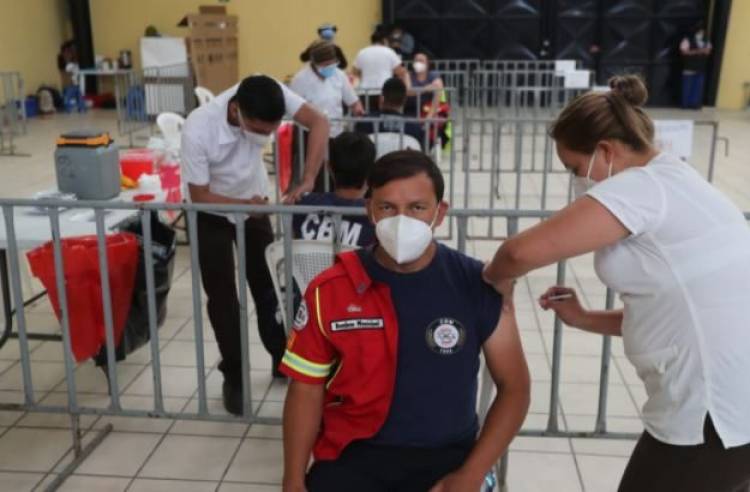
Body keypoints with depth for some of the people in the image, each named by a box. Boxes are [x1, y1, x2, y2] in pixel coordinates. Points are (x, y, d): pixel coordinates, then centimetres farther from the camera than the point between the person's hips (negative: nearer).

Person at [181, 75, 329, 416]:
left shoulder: (270, 95, -29)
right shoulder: (197, 131, -35)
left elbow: (319, 122, -31)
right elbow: (200, 196, -26)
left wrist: (307, 181, -41)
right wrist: (244, 205, -40)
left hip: (255, 203, 3)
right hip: (212, 214, -3)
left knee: (269, 286, 11)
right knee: (222, 298, 2)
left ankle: (283, 359, 28)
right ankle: (234, 377, 18)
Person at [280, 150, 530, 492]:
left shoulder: (479, 286, -6)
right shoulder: (329, 291, -4)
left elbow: (513, 388, 1)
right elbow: (307, 390, 4)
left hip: (445, 455, 0)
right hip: (353, 456, 1)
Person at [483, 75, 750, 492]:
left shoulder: (641, 186, -16)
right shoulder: (672, 183, 14)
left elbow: (524, 251, -24)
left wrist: (495, 278, -3)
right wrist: (585, 319, 13)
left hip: (716, 411, -9)